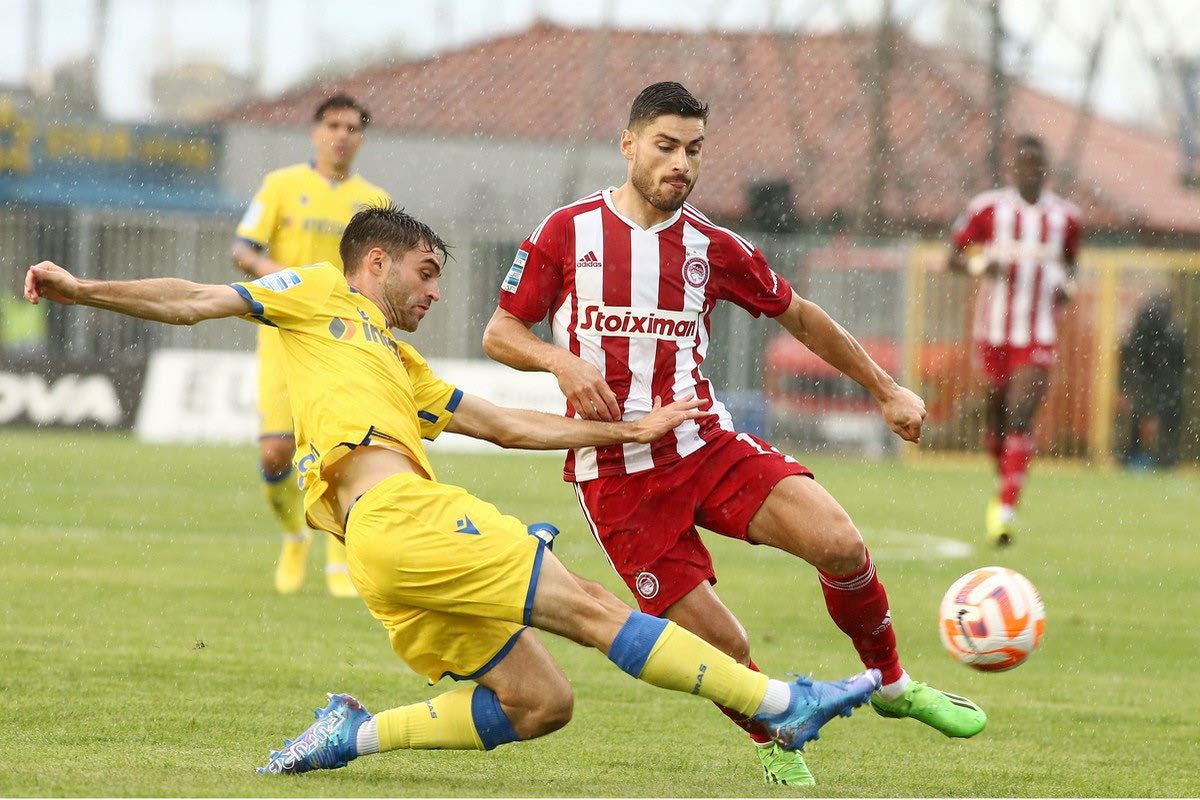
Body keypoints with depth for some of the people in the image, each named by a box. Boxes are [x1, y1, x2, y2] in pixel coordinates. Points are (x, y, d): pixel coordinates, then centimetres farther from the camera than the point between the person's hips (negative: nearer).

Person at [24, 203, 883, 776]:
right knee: (593, 610, -10)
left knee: (541, 703, 4)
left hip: (389, 555, 9)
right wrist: (84, 291, -4)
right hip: (397, 515, -9)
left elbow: (508, 425, 36)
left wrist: (630, 430, 34)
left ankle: (354, 735, 3)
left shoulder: (400, 365, 34)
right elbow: (196, 302, 7)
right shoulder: (322, 297, 13)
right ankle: (783, 704, -12)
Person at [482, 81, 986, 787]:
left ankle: (892, 684, 5)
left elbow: (799, 316, 19)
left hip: (707, 447, 2)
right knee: (720, 645, -12)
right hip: (616, 478, -2)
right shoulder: (568, 232, -1)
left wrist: (887, 391, 21)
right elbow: (500, 333, 3)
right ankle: (776, 746, 18)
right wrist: (564, 362, -17)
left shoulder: (712, 248, 5)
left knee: (839, 543, -20)